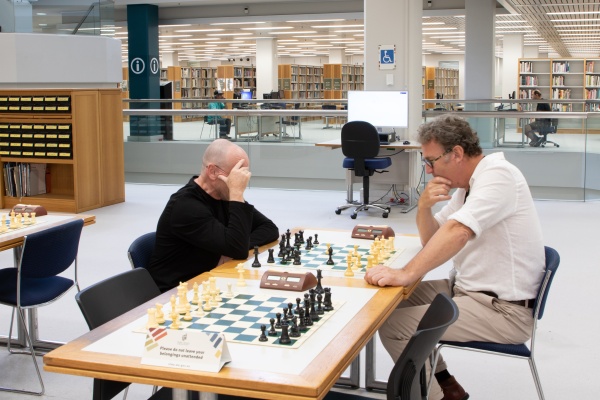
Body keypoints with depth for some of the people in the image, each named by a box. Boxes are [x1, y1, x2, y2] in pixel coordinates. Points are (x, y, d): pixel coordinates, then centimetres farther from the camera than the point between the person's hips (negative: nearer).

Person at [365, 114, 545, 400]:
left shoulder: (498, 175, -18)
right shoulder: (468, 185, 11)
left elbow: (456, 232, -33)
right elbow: (432, 239, 15)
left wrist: (407, 273, -37)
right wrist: (424, 206, -4)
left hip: (503, 309, -10)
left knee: (390, 325, -16)